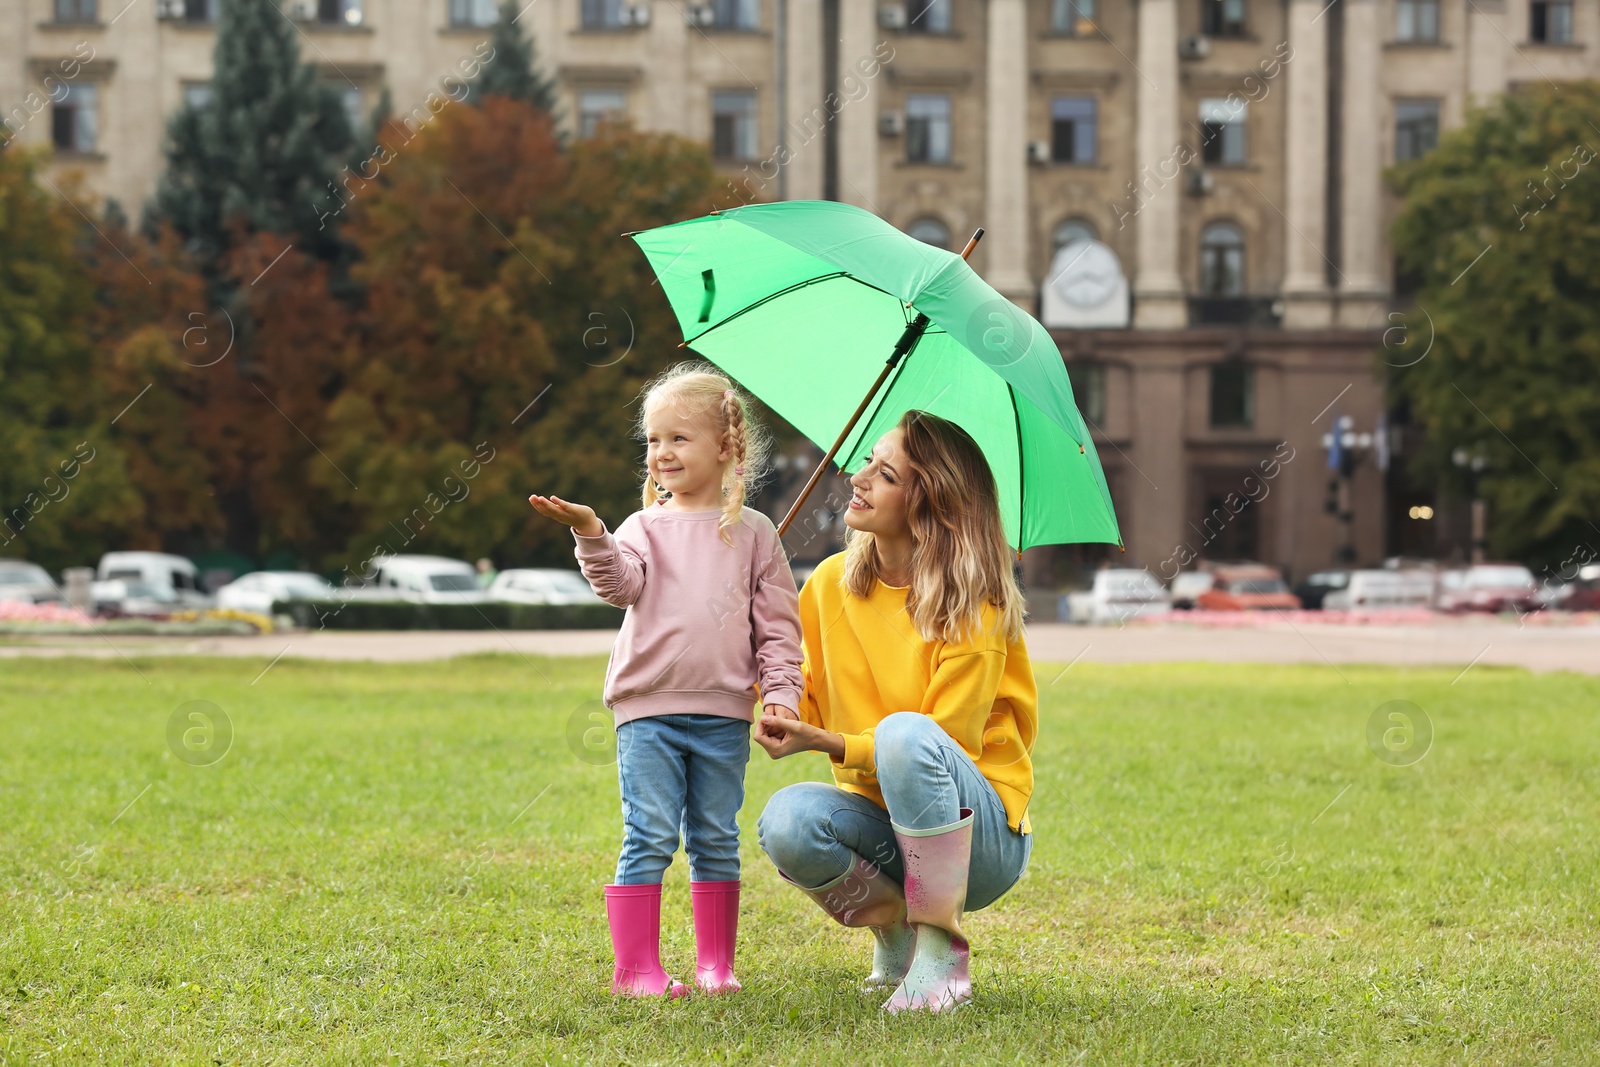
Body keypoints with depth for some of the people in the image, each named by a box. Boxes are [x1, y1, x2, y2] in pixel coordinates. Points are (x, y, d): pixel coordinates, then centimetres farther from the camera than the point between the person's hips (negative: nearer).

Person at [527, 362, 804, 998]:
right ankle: (636, 967, 2)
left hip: (723, 713, 1)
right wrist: (591, 535, -31)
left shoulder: (752, 534, 7)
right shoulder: (646, 527, 5)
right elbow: (620, 584, -14)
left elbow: (779, 625, 8)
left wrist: (780, 692, -2)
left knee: (717, 841, 8)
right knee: (649, 839, -3)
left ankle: (715, 963, 18)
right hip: (648, 709, -1)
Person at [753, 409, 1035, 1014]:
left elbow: (944, 743, -15)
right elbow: (801, 703, 10)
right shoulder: (831, 583, 2)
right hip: (880, 817, 4)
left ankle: (942, 952, -21)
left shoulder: (971, 608, -14)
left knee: (906, 735, -36)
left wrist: (827, 744, -24)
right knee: (786, 821, -29)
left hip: (983, 833, -4)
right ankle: (892, 926, 2)